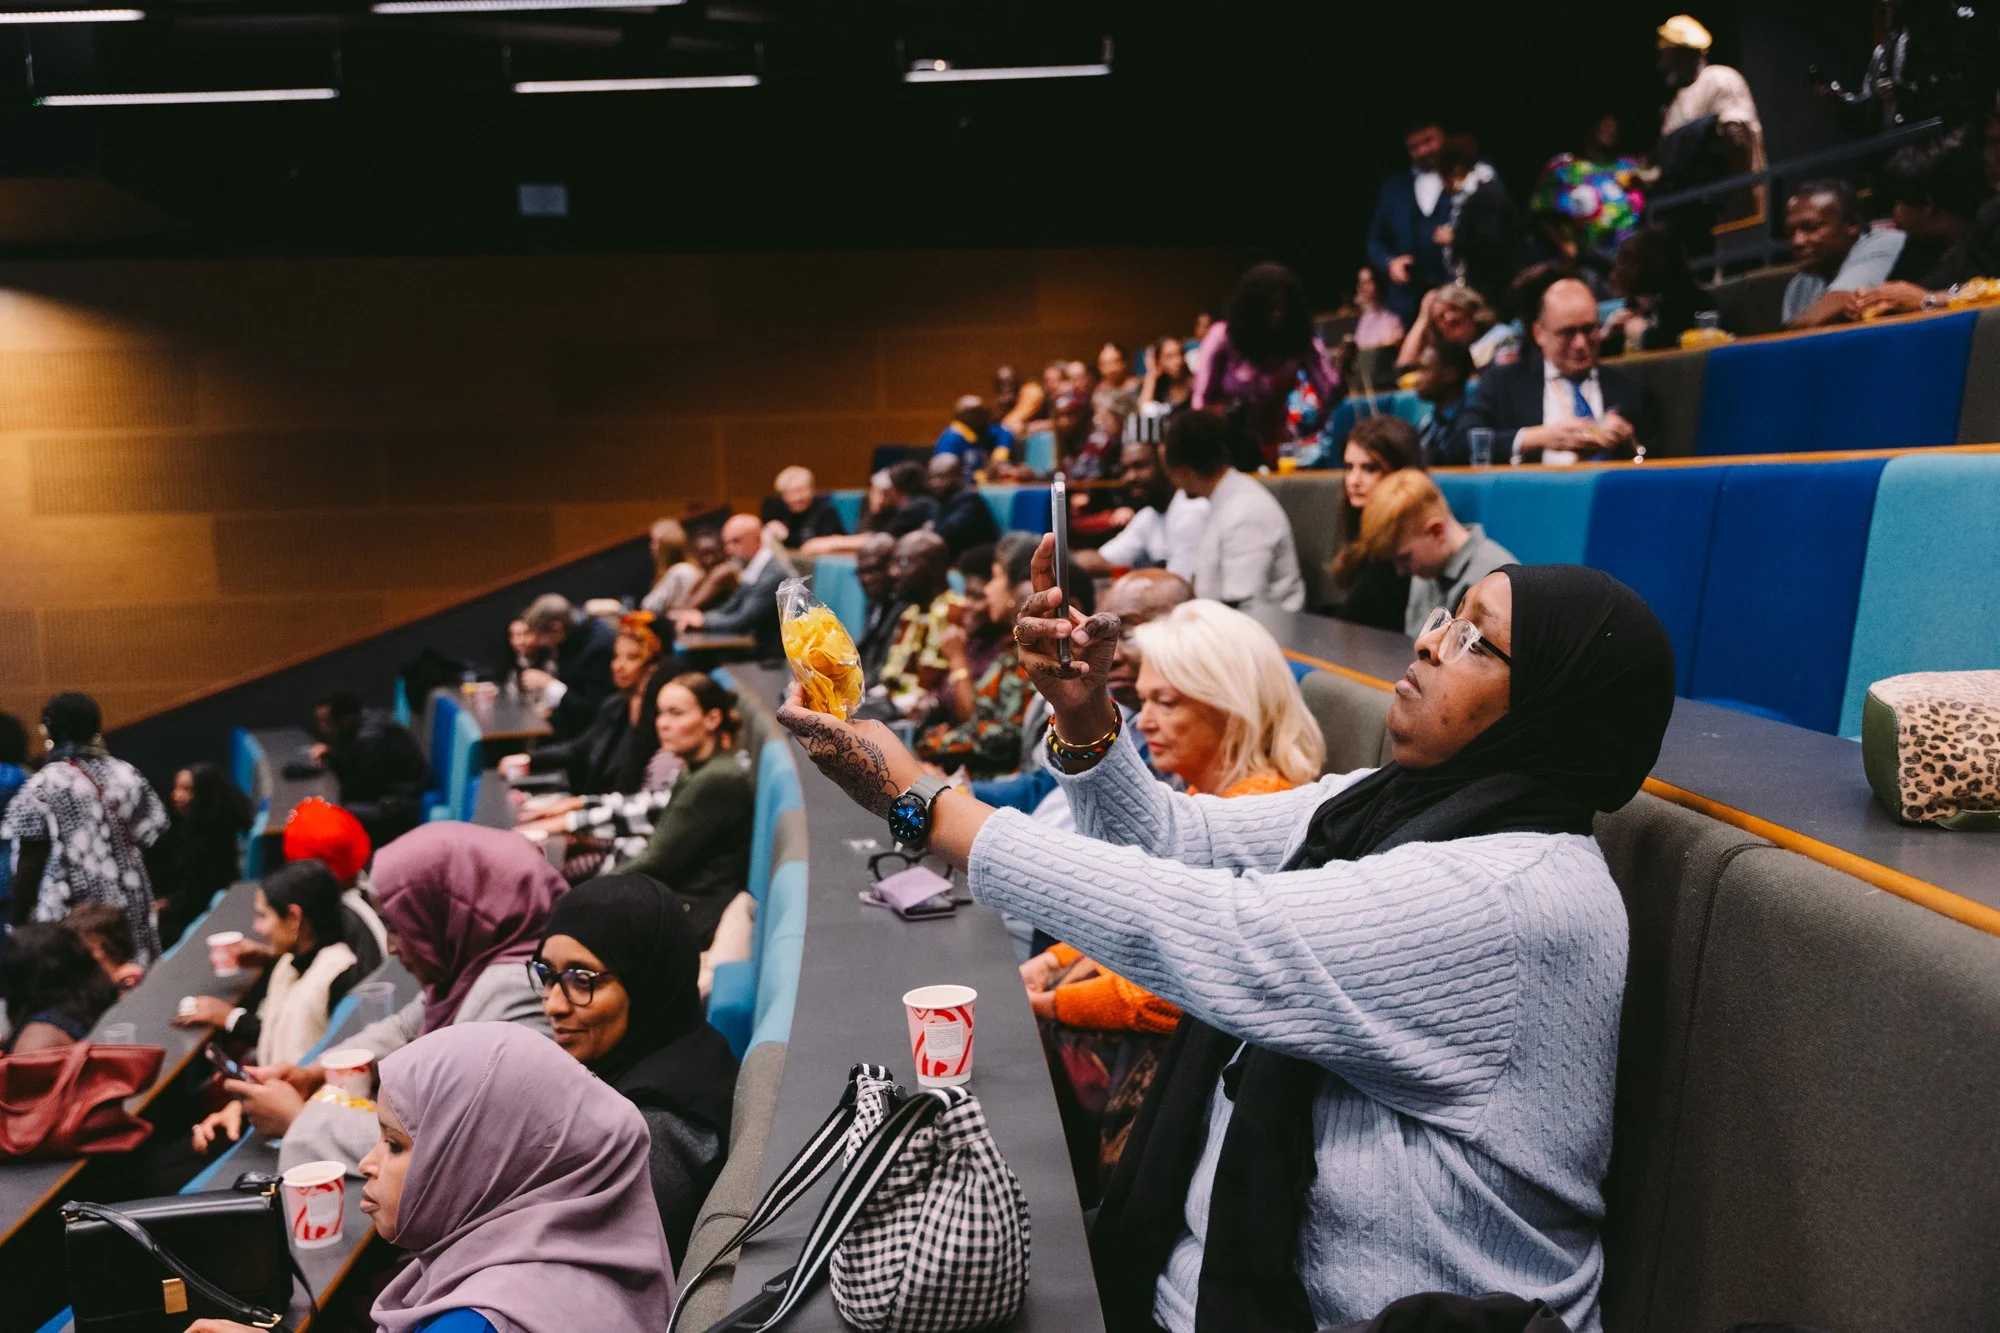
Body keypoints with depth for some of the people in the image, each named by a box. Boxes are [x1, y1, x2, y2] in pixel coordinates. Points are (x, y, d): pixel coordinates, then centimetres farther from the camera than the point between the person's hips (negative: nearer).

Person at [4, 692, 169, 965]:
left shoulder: (43, 787, -6)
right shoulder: (127, 775, 5)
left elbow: (30, 864, -7)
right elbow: (150, 837, 7)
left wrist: (19, 923, 1)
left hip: (69, 915, -5)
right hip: (129, 911, 5)